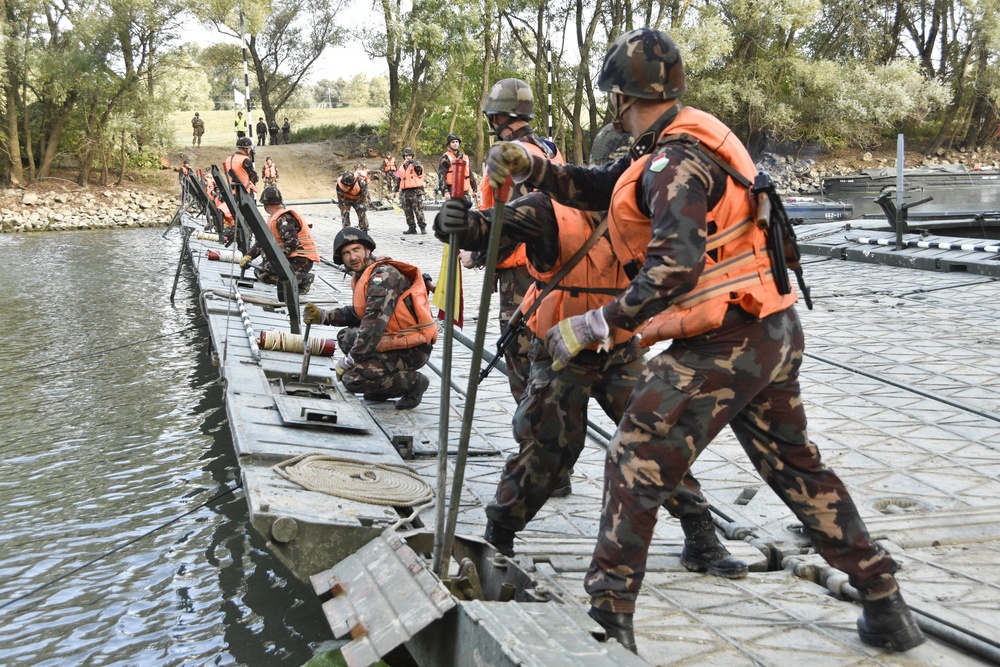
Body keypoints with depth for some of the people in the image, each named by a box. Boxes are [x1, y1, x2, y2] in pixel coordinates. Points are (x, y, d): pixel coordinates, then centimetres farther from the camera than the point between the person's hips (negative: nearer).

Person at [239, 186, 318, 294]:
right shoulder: (273, 219, 18)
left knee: (263, 273, -23)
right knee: (258, 271, 14)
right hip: (292, 257, 10)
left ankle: (303, 279, -15)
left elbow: (293, 242, -26)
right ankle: (298, 277, 4)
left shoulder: (284, 219, -14)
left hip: (302, 260, -10)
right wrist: (248, 256, 10)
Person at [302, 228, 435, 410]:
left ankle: (412, 381, -3)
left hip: (412, 349, -10)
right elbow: (357, 313, 24)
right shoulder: (364, 275, 11)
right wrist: (323, 316, 11)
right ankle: (383, 384, 11)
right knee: (346, 337, 15)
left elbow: (374, 323, -25)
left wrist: (348, 361, -19)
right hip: (395, 338, 10)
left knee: (352, 379, -16)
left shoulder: (383, 274, -19)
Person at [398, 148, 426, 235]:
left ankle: (423, 227, -2)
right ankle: (411, 228, 11)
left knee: (418, 210, -7)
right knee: (407, 212, 6)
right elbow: (399, 180, 24)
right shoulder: (402, 167, 19)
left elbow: (419, 166, -24)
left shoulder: (415, 164, 3)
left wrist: (411, 160, -13)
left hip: (415, 191, -6)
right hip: (405, 192, 6)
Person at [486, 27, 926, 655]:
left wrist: (595, 325, -26)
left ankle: (609, 620, 7)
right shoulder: (678, 144, 12)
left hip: (724, 343, -10)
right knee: (797, 466, 20)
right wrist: (533, 167, 5)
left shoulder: (676, 161, -18)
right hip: (775, 333, 10)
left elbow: (674, 268, -29)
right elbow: (602, 188, 16)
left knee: (636, 467, -1)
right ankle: (887, 608, 27)